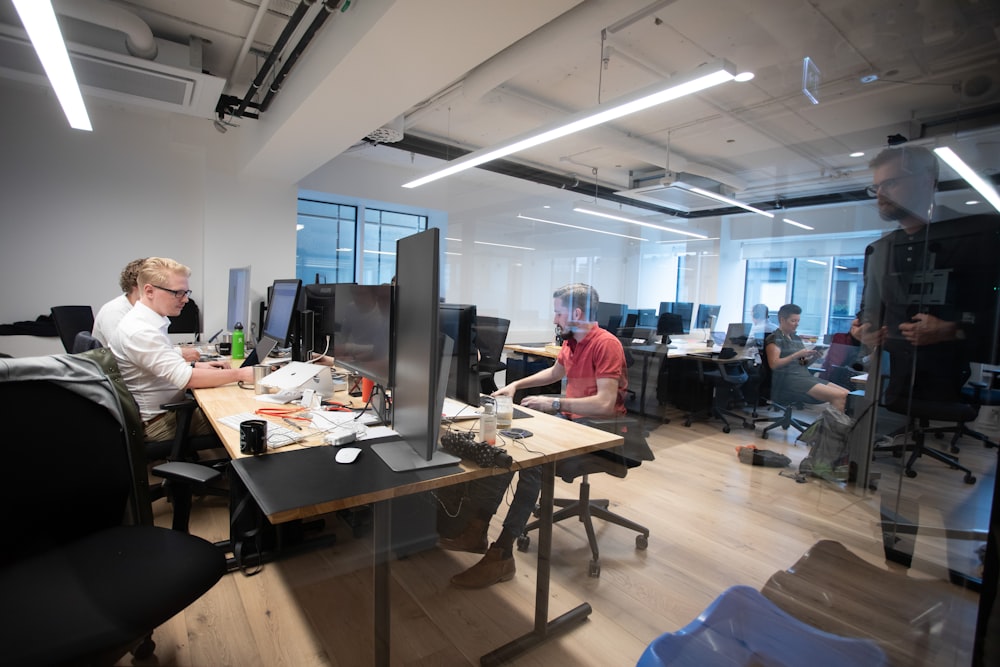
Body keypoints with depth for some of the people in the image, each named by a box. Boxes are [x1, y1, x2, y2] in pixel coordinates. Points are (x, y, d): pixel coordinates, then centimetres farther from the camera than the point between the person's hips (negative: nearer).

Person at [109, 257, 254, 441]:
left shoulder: (148, 321, 6)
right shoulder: (139, 331, -24)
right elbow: (185, 378, -28)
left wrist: (196, 365, 4)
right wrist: (240, 374, -26)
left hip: (168, 409, 9)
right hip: (157, 422, -9)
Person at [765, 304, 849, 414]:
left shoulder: (796, 338, 22)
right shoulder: (774, 338, -2)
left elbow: (801, 363, 22)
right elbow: (774, 364, -13)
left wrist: (811, 358, 1)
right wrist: (797, 355, -18)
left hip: (806, 375, 8)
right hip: (788, 379, -8)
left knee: (847, 394, -8)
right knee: (839, 396, -20)